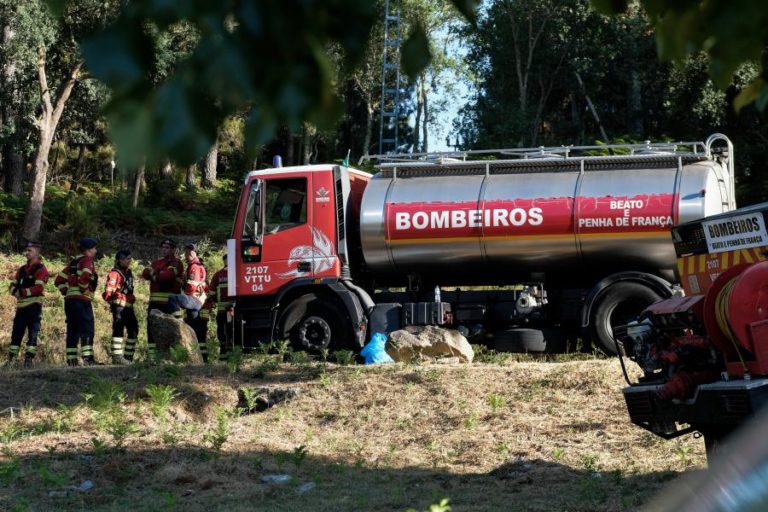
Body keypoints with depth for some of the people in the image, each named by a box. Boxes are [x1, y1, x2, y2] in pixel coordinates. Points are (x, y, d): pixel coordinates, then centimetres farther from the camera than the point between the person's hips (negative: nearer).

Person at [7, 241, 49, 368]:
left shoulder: (41, 269, -5)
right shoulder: (22, 269, 18)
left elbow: (38, 288, -16)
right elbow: (13, 286, 14)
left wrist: (22, 292, -12)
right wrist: (17, 292, -9)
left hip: (34, 306, -7)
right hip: (21, 306, 7)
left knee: (32, 334, -5)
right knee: (16, 333, 7)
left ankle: (28, 359, -6)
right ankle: (11, 360, 10)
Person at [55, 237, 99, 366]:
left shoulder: (73, 262, 20)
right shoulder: (87, 261, -4)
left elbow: (59, 280, 21)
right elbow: (84, 277, -24)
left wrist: (65, 291, 15)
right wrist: (85, 289, -11)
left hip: (69, 299, 8)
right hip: (82, 300, -8)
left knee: (72, 330, 9)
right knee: (87, 330, -7)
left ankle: (71, 360, 7)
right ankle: (88, 358, -13)